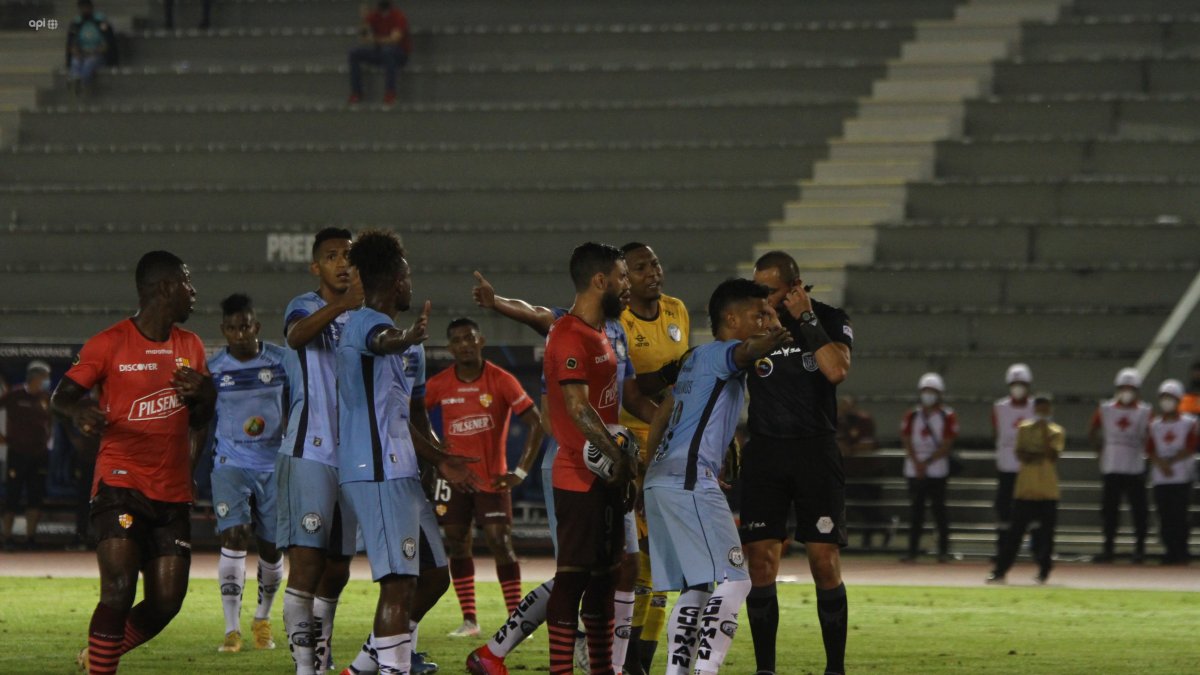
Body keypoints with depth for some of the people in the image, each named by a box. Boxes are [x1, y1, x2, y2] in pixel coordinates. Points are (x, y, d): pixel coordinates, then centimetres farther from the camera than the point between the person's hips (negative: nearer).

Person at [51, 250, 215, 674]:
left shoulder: (190, 347, 13)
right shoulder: (110, 344, -3)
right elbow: (61, 395, 1)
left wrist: (202, 394, -1)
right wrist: (78, 410, -23)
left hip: (172, 494, 5)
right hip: (121, 483, -5)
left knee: (166, 602, 0)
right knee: (119, 591, -19)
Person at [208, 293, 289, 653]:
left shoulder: (282, 361, -2)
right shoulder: (213, 369, -3)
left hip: (274, 465, 1)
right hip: (230, 463, -1)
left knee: (272, 546, 6)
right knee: (234, 536, -18)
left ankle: (263, 617, 30)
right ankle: (232, 628, -16)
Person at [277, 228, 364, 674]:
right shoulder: (306, 307, -4)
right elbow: (297, 335, -31)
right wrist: (342, 304, -48)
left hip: (352, 455, 7)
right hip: (309, 453, -7)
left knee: (337, 570, 11)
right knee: (306, 561, -14)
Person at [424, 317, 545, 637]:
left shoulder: (502, 381, -10)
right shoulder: (439, 385, -2)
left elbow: (536, 422, -10)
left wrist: (521, 471, -15)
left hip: (492, 478, -3)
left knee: (501, 544, -10)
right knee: (457, 546, 3)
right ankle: (469, 620, 10)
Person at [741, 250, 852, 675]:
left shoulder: (830, 321, -1)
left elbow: (837, 370, -20)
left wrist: (806, 320, -16)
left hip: (816, 450, -2)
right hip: (764, 452, 2)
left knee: (825, 560, -5)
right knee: (760, 561, -5)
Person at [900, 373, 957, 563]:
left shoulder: (948, 417, 0)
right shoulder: (912, 416, 10)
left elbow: (946, 445, -6)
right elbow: (907, 441, 4)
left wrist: (927, 462, -12)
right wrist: (917, 464, -9)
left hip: (937, 471, -3)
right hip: (914, 471, 3)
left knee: (939, 510, -2)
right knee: (915, 512, 2)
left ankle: (943, 550, 5)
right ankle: (912, 551, 4)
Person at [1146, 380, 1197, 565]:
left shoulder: (1188, 423, 3)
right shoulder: (1155, 425, 12)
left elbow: (1190, 449, -4)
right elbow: (1150, 450, 7)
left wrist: (1171, 461, -10)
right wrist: (1161, 464, -11)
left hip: (1182, 478, -3)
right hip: (1160, 479, 3)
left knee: (1179, 516, -8)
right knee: (1165, 518, 0)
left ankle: (1181, 553, -3)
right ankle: (1170, 551, 7)